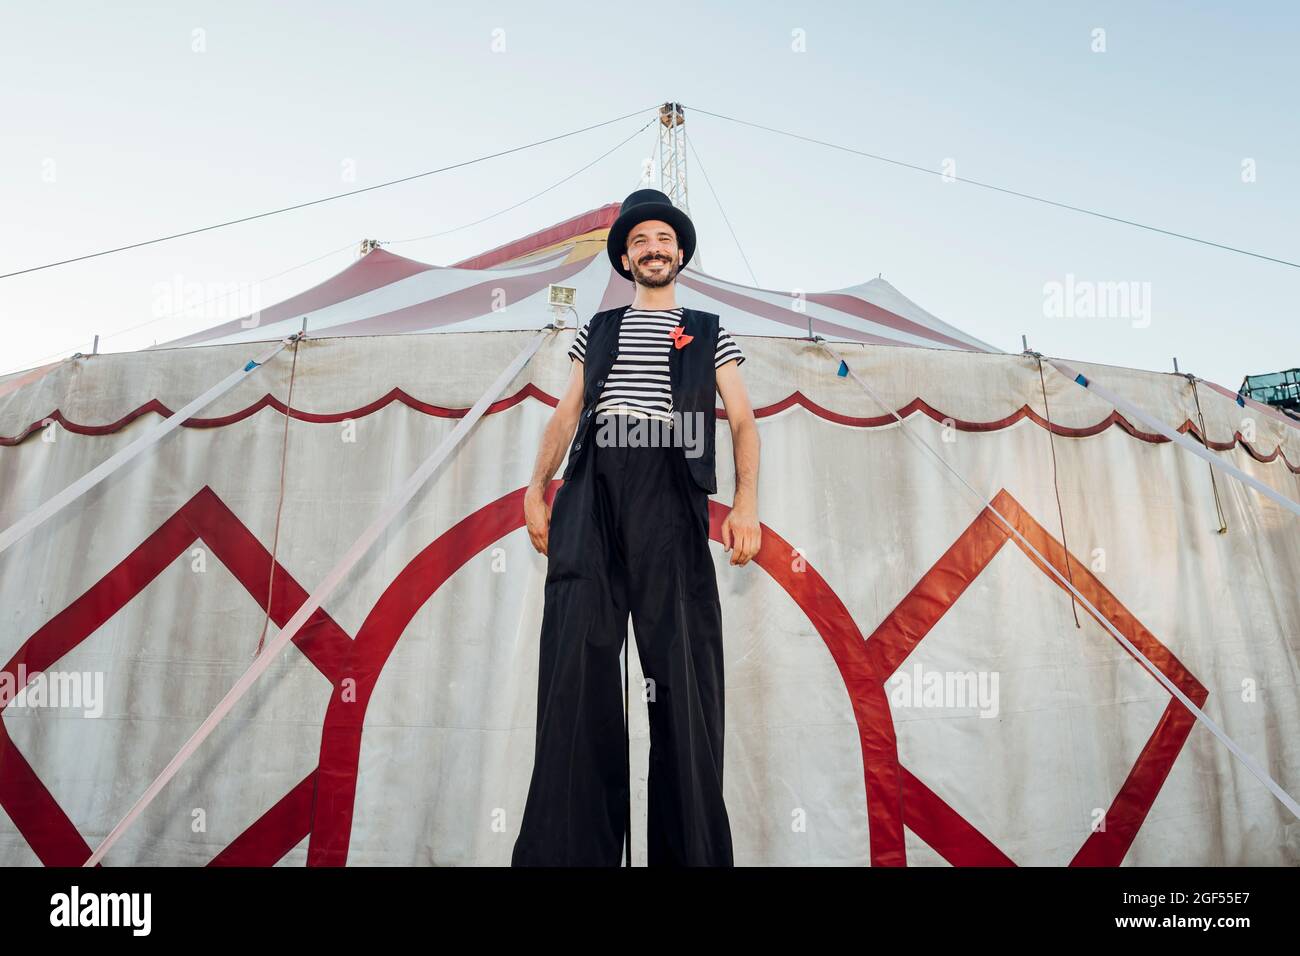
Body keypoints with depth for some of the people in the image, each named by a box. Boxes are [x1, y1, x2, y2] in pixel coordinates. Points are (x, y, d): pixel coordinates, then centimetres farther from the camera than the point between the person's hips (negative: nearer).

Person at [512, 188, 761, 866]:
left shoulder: (709, 332, 22)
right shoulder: (598, 329, 27)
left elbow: (743, 421, 12)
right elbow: (566, 413, 21)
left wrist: (746, 504, -3)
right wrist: (537, 488, 7)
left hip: (669, 484, -1)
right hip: (593, 482, 2)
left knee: (681, 652, -7)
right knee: (577, 644, -9)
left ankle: (690, 848, 3)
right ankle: (570, 846, 0)